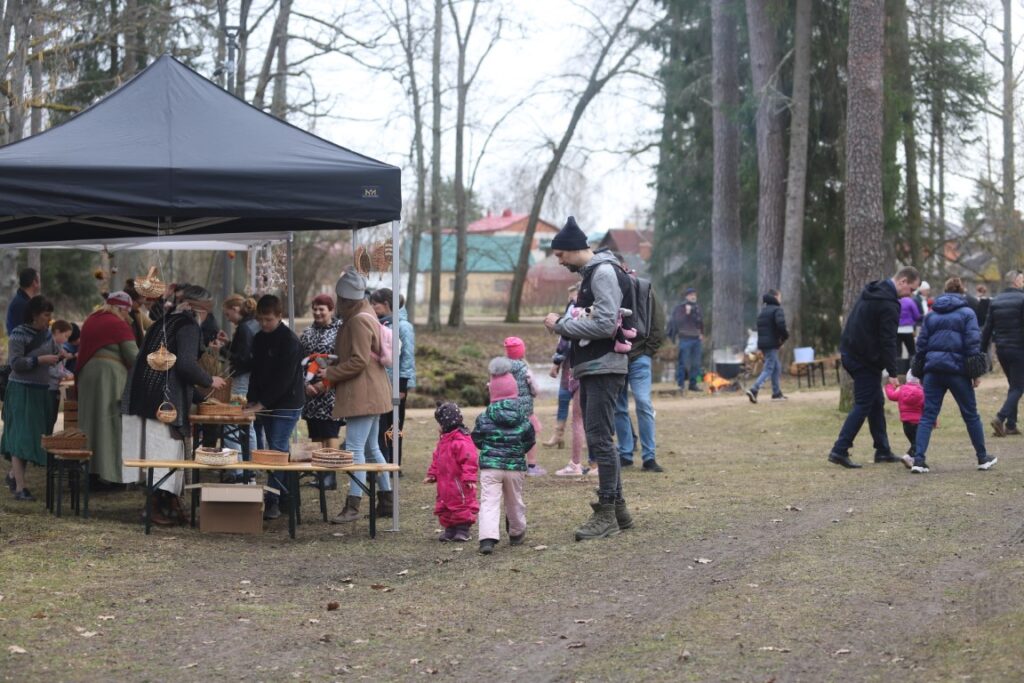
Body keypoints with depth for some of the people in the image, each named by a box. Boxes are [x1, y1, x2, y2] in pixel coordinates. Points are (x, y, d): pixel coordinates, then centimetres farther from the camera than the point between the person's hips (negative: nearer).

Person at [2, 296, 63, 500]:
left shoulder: (46, 333, 9)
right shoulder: (19, 334, -12)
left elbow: (54, 351, 22)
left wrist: (60, 355, 0)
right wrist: (40, 360, -22)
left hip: (41, 391, 8)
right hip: (22, 391, -8)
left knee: (35, 436, 12)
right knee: (22, 437, -10)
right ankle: (19, 488, -11)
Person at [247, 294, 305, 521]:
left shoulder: (289, 341, -12)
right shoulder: (259, 339, 11)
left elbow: (284, 378, -17)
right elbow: (256, 372, 14)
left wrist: (262, 403, -17)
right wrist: (252, 400, 0)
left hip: (286, 405, -7)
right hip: (264, 406, 7)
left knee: (277, 451, -9)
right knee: (277, 452, 6)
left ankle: (273, 501, -7)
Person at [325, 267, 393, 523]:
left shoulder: (358, 321, -16)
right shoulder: (365, 315, 16)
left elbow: (359, 361, -21)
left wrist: (330, 373, -13)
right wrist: (336, 360, 13)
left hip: (362, 395, -11)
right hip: (369, 394, 11)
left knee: (355, 448, -11)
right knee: (371, 448, 16)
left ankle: (353, 506, -12)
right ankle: (386, 500, 22)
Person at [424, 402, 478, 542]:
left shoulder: (461, 441, -19)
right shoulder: (443, 441, 12)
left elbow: (469, 460, -23)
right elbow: (436, 459, 20)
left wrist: (469, 478, -26)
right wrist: (432, 475, 16)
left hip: (459, 483, -10)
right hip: (444, 483, 10)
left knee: (462, 507, -1)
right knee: (443, 507, 12)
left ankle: (463, 530, 7)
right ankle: (450, 529, 21)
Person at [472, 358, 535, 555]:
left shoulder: (484, 417, -5)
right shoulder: (522, 417, -1)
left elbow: (477, 440, 3)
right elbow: (530, 440, 8)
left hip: (490, 465, -2)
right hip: (515, 466, 2)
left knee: (489, 501, -7)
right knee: (514, 501, 20)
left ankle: (488, 538, -25)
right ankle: (516, 533, 38)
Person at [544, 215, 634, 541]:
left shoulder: (604, 273, -14)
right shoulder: (590, 273, 17)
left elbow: (605, 324, -22)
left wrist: (561, 324, -15)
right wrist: (564, 322, 9)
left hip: (604, 369, -10)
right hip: (591, 369, 10)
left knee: (600, 439, -10)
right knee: (598, 440, 13)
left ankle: (606, 515, -7)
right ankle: (617, 509, 20)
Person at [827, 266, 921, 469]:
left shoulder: (871, 290, 12)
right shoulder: (889, 304, -18)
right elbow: (888, 341, -21)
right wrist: (892, 373, -18)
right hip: (866, 359, -10)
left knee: (876, 402, 15)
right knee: (863, 405, -6)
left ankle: (883, 450, 19)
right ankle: (840, 450, -11)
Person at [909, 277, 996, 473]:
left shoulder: (931, 315, 13)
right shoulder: (967, 313, 1)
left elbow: (921, 343, 12)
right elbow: (973, 343, -6)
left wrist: (920, 370, 16)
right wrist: (976, 372, -4)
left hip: (933, 370, 3)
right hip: (957, 369, -3)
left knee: (927, 416, 2)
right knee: (971, 415, 11)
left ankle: (918, 460, -11)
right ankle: (983, 458, 20)